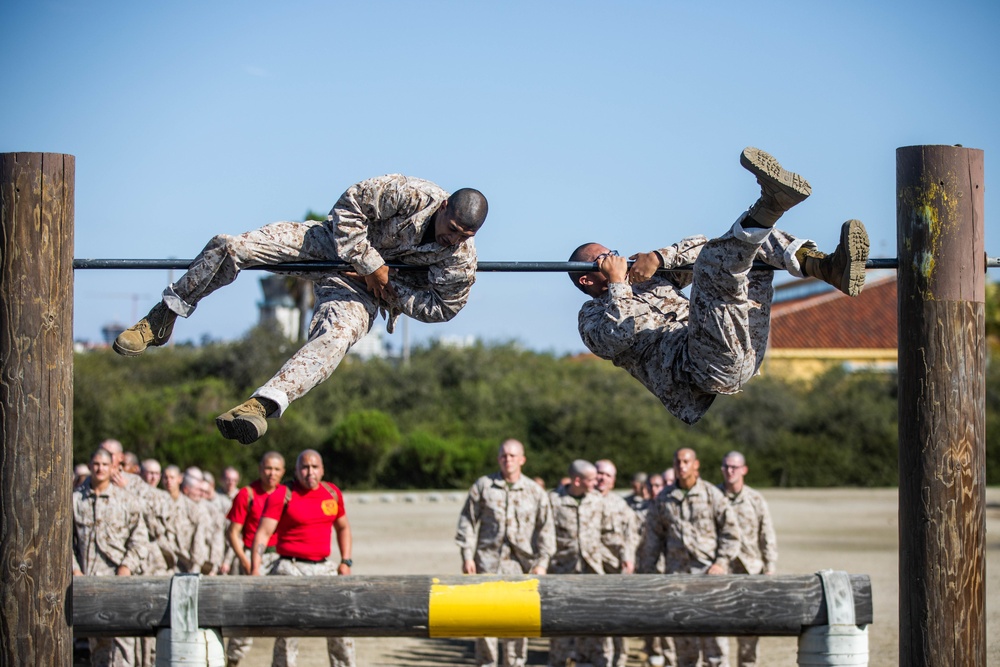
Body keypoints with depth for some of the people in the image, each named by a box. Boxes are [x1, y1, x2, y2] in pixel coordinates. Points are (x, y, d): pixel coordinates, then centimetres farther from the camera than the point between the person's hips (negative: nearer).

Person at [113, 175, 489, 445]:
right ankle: (162, 319, 4)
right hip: (335, 244, 1)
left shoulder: (461, 263, -19)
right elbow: (350, 205, -16)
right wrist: (370, 264, -21)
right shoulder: (412, 195, -24)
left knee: (334, 339, -36)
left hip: (361, 292, -1)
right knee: (230, 247, -14)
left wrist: (391, 291, -18)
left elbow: (441, 307, -7)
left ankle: (261, 406, -46)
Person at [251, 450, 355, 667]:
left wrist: (346, 561, 12)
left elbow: (343, 528, 24)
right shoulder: (282, 495, -6)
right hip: (292, 569, -5)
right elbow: (263, 533, -12)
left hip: (324, 568, 5)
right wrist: (255, 570, -23)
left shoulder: (333, 493, 10)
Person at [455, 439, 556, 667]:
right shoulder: (483, 486, 5)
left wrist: (542, 563, -1)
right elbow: (468, 522, 6)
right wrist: (467, 556, -1)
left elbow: (546, 529, 7)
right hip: (488, 560, -1)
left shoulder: (536, 492, 6)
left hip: (520, 563, 1)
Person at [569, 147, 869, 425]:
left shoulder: (647, 280, 35)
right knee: (713, 261, -25)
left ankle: (830, 267, -12)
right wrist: (617, 283, -3)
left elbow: (695, 247, 21)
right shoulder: (593, 315, 17)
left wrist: (657, 258, 4)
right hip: (703, 367, -8)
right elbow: (615, 339, -9)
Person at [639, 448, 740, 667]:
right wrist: (647, 571, 8)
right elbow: (652, 537, 12)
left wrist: (721, 562, -7)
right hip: (677, 573, 3)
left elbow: (731, 531, 3)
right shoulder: (664, 499, 9)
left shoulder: (712, 495, 1)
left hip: (708, 569, -3)